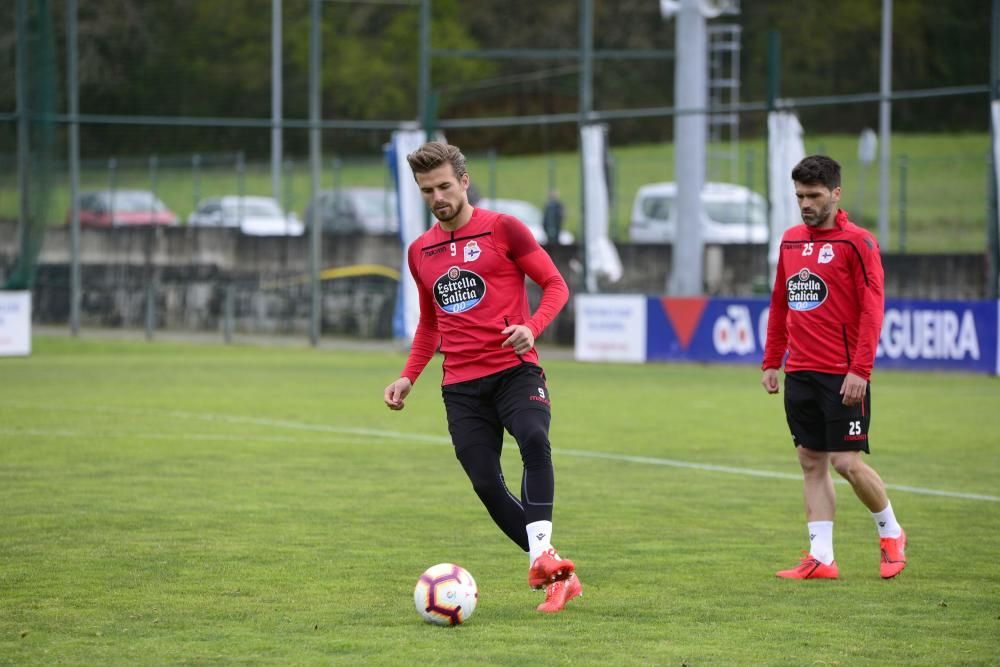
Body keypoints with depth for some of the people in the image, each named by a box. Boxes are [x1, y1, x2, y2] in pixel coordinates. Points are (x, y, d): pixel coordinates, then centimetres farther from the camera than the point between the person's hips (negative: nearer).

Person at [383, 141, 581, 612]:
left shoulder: (502, 230, -1)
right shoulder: (420, 252, 14)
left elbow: (555, 285, 0)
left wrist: (532, 327, -18)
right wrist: (408, 377, 15)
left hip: (514, 370, -4)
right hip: (462, 385, 5)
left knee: (534, 440, -33)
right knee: (486, 485, -6)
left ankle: (542, 555, -36)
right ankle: (560, 577, 5)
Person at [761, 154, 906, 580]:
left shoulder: (856, 242, -7)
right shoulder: (791, 241, 13)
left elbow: (872, 309, -12)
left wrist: (860, 370, -18)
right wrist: (771, 362, 15)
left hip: (842, 376, -6)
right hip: (800, 373, 6)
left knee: (847, 462, -6)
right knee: (812, 462, 4)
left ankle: (891, 534, 16)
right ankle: (821, 558, 6)